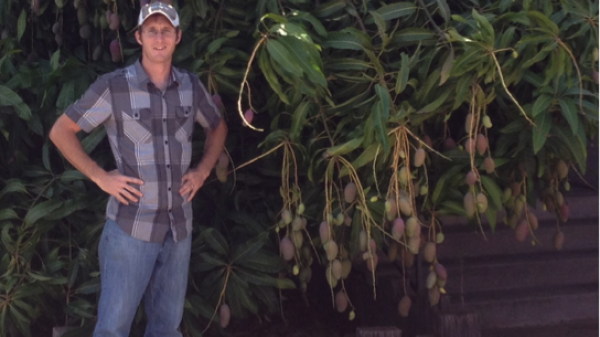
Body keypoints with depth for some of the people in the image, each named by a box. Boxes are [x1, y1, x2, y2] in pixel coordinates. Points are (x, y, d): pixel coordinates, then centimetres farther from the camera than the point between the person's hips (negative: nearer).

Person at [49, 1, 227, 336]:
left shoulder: (191, 86, 5)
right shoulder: (113, 86, -9)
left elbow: (218, 127, 24)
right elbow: (61, 131, -2)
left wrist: (203, 170, 9)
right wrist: (101, 177, -8)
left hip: (179, 226, 5)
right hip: (131, 227, -4)